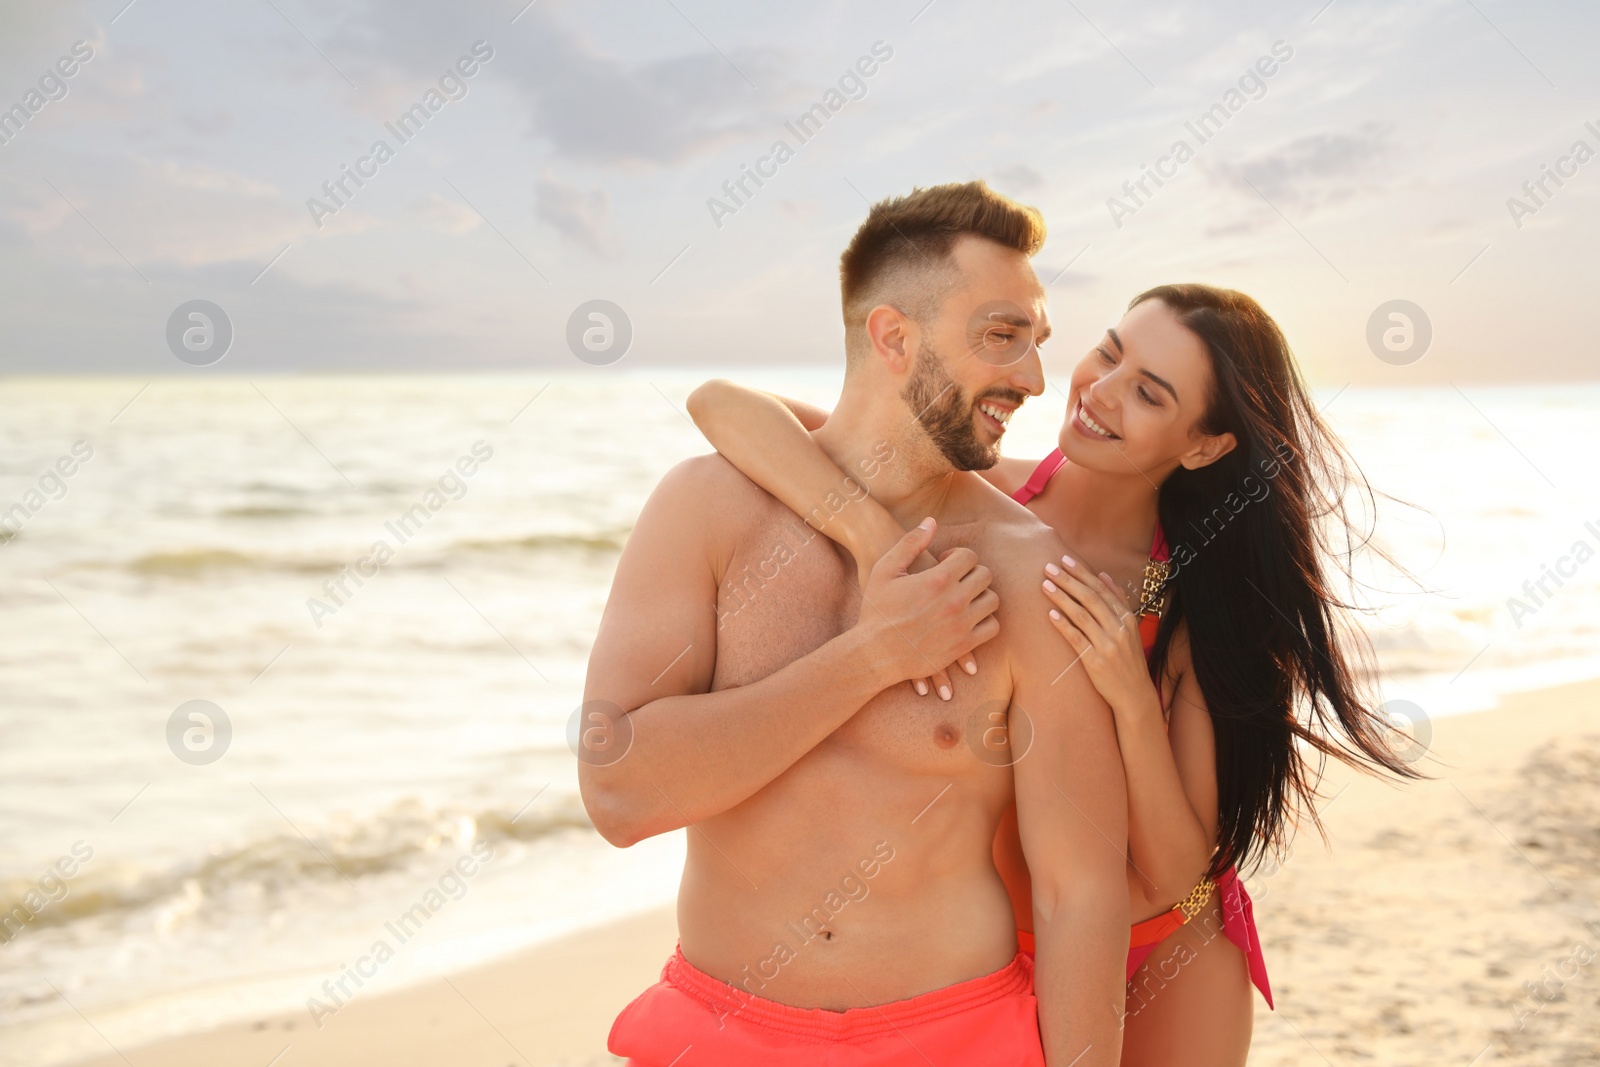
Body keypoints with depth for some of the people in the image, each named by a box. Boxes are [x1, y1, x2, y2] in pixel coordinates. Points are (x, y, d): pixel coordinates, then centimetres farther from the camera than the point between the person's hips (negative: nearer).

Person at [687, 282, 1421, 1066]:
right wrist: (875, 533, -41)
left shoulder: (1203, 602, -17)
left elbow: (1173, 876, -19)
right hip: (995, 950, 1)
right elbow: (724, 405, -28)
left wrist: (1133, 699, -33)